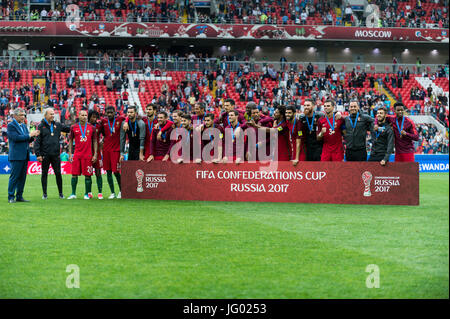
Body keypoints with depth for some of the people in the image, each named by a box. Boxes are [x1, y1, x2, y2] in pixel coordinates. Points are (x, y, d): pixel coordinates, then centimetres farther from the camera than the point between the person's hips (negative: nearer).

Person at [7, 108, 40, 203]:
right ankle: (11, 197, -1)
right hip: (16, 156, -8)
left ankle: (19, 196, 15)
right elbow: (16, 137, -19)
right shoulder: (11, 126, -7)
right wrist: (29, 135, -17)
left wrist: (33, 136, -1)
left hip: (25, 156, 8)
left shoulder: (24, 126, 17)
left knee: (22, 177, 9)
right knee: (14, 177, -5)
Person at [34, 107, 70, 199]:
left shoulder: (57, 125, 10)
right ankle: (44, 193, 10)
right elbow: (37, 141, -4)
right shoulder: (41, 126, 0)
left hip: (56, 154, 3)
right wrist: (38, 154, -10)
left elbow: (68, 129, 19)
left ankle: (60, 193, 10)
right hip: (45, 155, -3)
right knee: (44, 174, 4)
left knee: (58, 173, 3)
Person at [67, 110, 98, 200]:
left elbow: (95, 141, 8)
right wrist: (70, 154, 4)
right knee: (74, 174, -1)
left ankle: (87, 194, 7)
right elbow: (70, 141, 11)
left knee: (87, 175, 0)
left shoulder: (91, 128, 5)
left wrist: (95, 154, 1)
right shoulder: (74, 127, 6)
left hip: (88, 154, 0)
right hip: (77, 154, 0)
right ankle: (73, 194, 7)